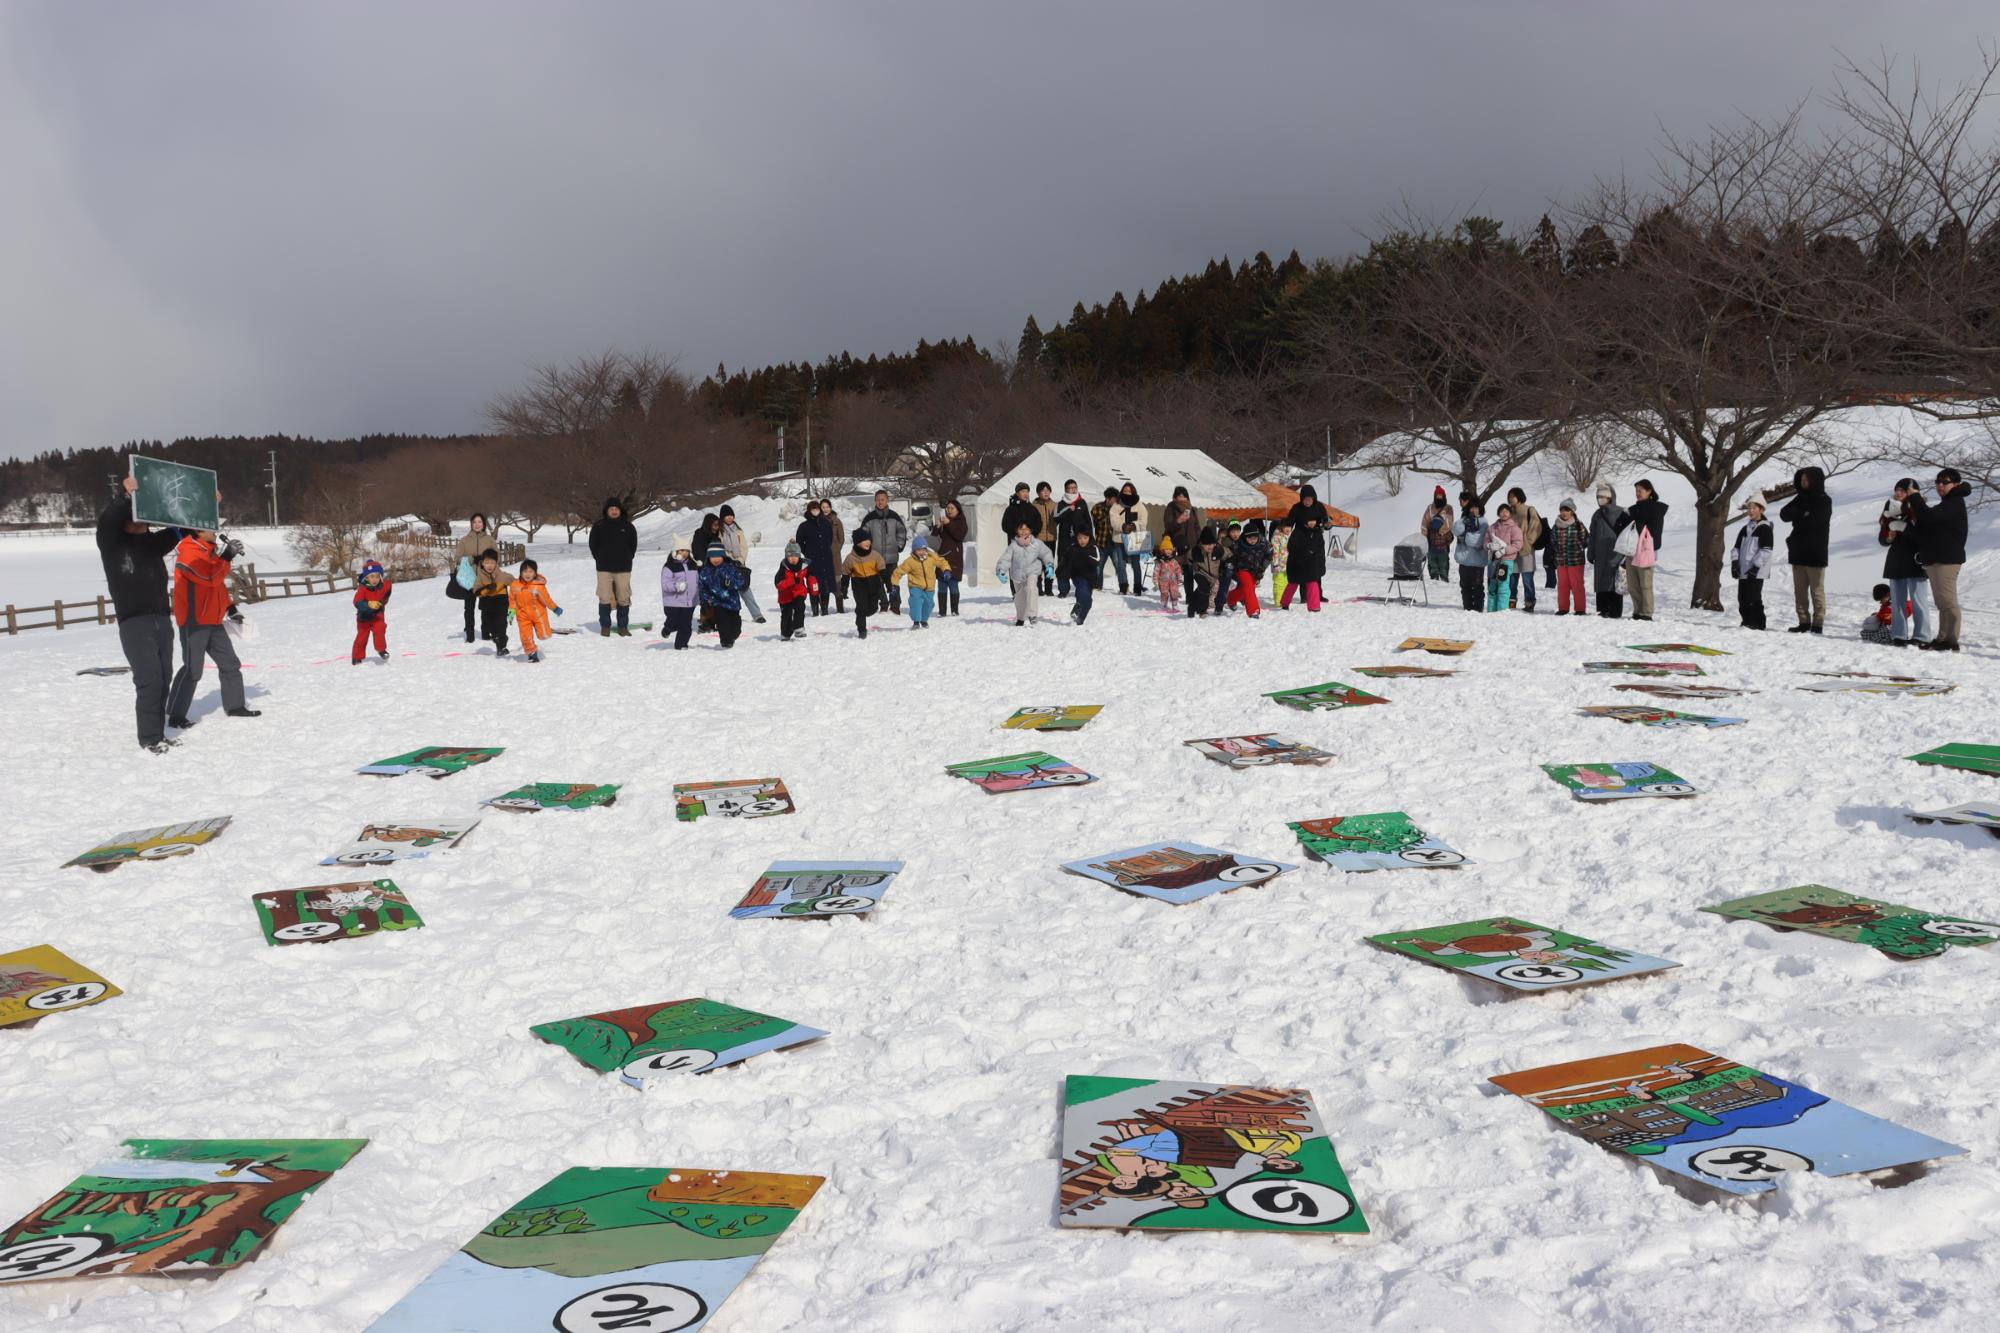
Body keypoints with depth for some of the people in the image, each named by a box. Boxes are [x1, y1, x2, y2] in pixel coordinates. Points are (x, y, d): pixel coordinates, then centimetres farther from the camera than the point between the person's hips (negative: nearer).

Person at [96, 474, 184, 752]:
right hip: (134, 624, -6)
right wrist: (127, 496, -34)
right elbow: (105, 521, -20)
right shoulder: (112, 545, -2)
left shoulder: (153, 543, 13)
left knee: (163, 679, 9)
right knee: (149, 680, -11)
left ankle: (158, 734, 17)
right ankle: (149, 738, -4)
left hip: (162, 620, 6)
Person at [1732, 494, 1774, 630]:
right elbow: (1736, 547, 17)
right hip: (1743, 571, 7)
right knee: (1742, 598, 9)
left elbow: (1766, 550, -13)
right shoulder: (1745, 529, 17)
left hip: (1755, 572, -7)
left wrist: (1756, 566, -18)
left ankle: (1757, 623, -6)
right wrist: (1735, 562, 1)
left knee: (1753, 598, -10)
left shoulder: (1765, 528, -5)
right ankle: (1747, 622, 18)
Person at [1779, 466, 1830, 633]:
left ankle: (1818, 624, -2)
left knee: (1816, 590, -4)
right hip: (1798, 551, 7)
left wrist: (1797, 515, -2)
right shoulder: (1801, 498, 14)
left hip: (1815, 553, -6)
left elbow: (1812, 521, -17)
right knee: (1799, 590, 7)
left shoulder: (1824, 501, -5)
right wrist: (1801, 514, -13)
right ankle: (1804, 622, 12)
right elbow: (1784, 514, 2)